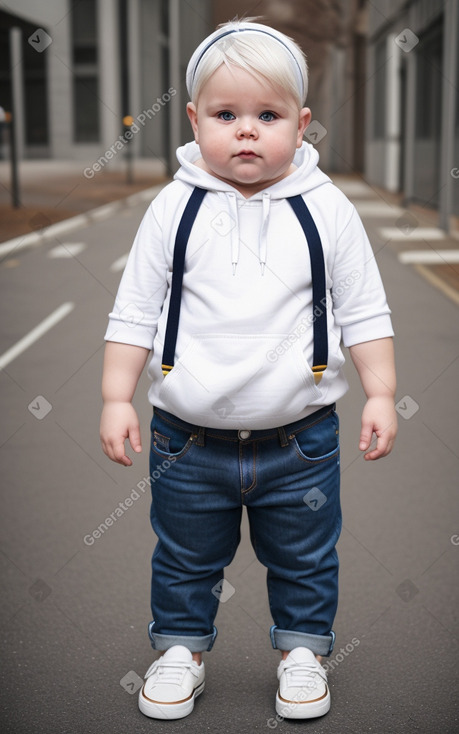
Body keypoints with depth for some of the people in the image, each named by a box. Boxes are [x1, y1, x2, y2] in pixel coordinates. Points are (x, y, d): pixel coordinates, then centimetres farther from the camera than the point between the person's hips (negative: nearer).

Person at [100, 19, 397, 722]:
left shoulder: (326, 209, -5)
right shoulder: (175, 208, -5)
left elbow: (364, 311, 1)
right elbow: (135, 310, 0)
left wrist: (381, 395, -4)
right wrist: (117, 398, -4)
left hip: (299, 436, 0)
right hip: (189, 438, 1)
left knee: (304, 559, 16)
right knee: (185, 558, 17)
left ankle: (303, 650, 38)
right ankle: (182, 649, 39)